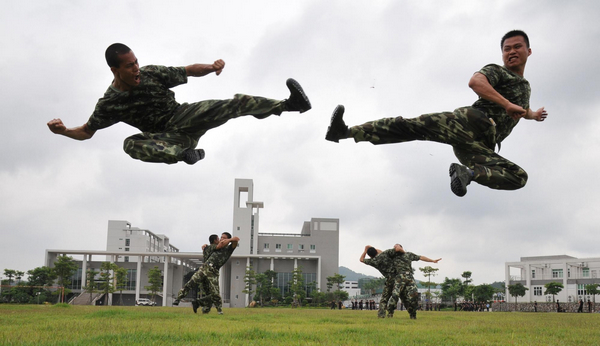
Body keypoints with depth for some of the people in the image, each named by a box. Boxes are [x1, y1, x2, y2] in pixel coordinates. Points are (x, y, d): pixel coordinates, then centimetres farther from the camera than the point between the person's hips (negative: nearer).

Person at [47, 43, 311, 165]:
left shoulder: (150, 73, -9)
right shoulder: (109, 103, -9)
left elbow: (187, 71, -3)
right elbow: (87, 131, 2)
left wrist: (211, 67, -22)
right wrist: (64, 131, -19)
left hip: (185, 116, 0)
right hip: (169, 137, 0)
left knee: (235, 104, -23)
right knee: (131, 144, -33)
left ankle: (288, 104, -28)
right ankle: (184, 154, -43)